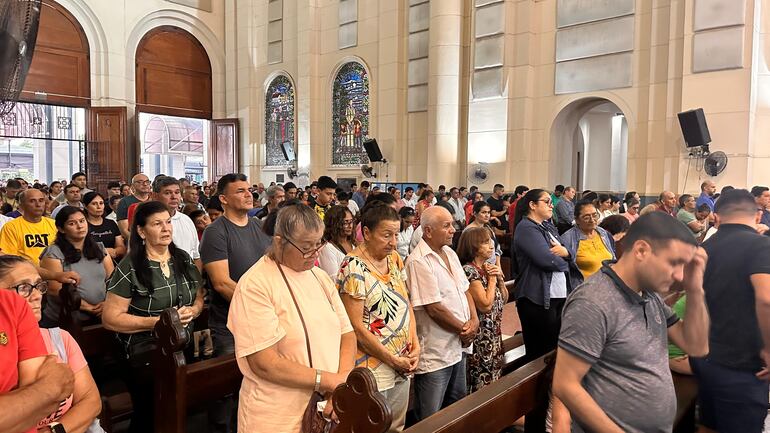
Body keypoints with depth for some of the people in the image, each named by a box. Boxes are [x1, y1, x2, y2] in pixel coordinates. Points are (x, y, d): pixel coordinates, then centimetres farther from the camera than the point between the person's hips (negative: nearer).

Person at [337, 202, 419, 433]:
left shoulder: (394, 259, 5)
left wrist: (415, 345, -2)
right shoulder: (354, 268, -17)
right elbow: (356, 326, -18)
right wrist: (392, 359, -14)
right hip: (372, 370, -7)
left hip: (403, 365, 7)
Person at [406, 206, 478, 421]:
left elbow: (464, 289, 12)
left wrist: (474, 320, -5)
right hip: (434, 353, -9)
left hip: (458, 345, 9)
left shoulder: (450, 253, 8)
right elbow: (433, 307, -22)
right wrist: (463, 329, -10)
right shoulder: (418, 261, -20)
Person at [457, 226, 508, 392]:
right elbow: (486, 305, -22)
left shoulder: (489, 267, 9)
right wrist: (492, 279, -12)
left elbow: (504, 299, 14)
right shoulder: (469, 270, -17)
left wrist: (500, 277, -1)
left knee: (494, 379, 16)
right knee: (481, 381, 2)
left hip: (495, 333, 8)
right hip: (480, 336, -8)